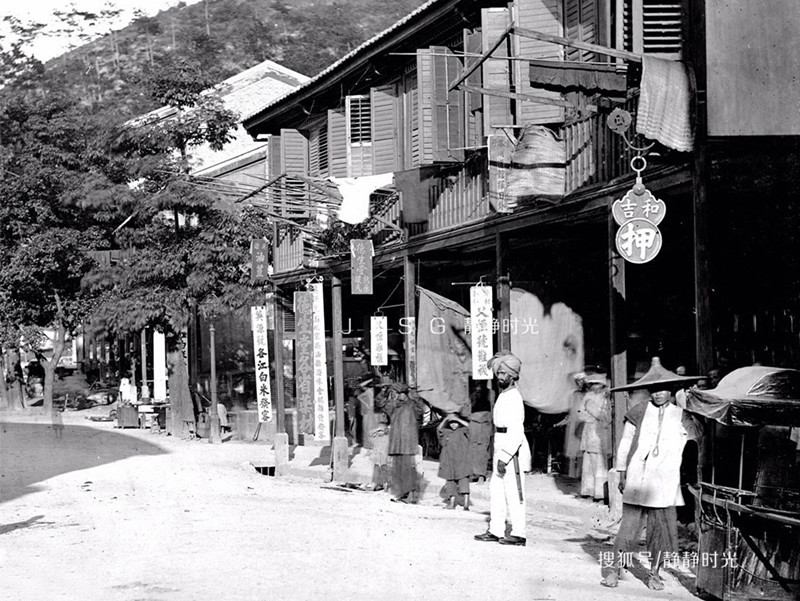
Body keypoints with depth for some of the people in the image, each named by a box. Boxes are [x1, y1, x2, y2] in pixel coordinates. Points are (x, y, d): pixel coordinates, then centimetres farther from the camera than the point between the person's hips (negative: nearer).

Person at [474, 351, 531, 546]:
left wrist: (504, 458, -22)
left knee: (513, 494, -5)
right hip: (502, 451, 10)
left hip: (512, 452, -10)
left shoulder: (514, 398, -15)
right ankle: (496, 531, 17)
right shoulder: (503, 396, 15)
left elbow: (516, 433, -21)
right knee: (496, 491, 12)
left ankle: (518, 534, -1)